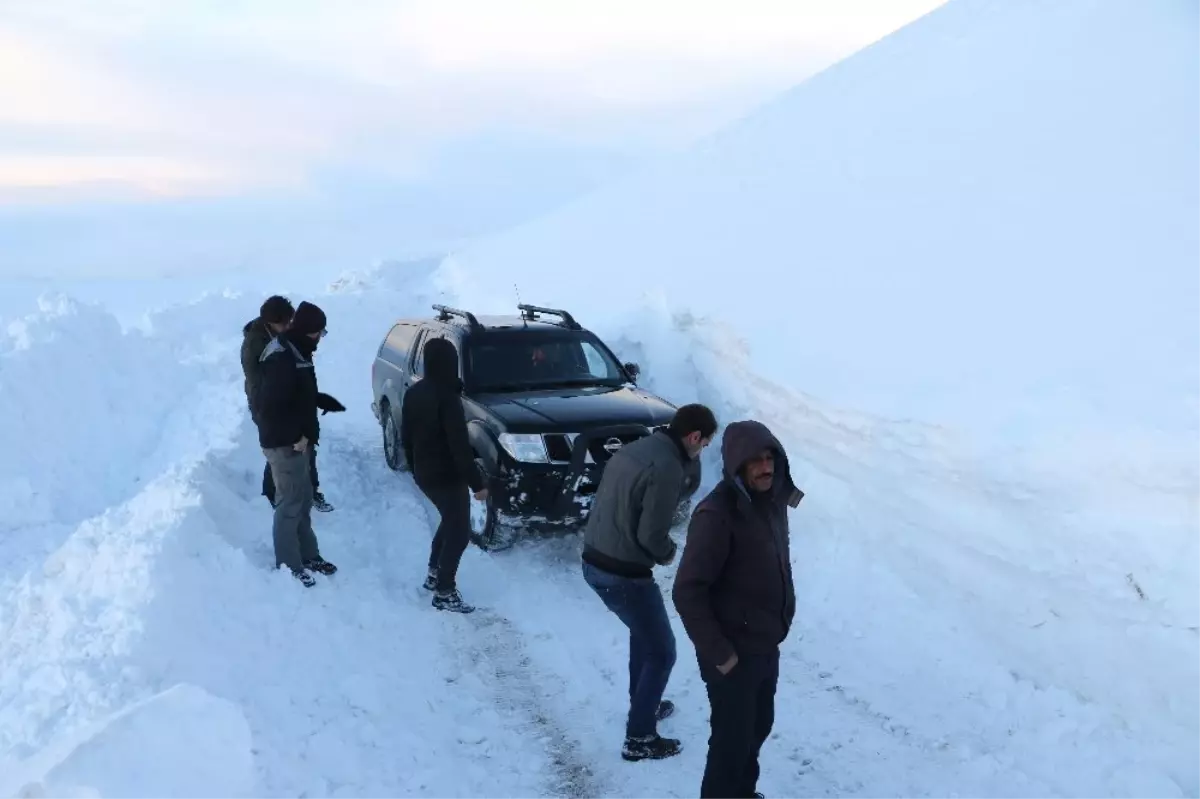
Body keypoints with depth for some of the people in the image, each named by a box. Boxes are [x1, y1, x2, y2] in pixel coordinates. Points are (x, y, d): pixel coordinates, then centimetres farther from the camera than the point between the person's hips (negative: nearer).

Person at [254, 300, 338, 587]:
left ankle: (308, 555, 31)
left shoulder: (295, 353, 10)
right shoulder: (282, 359, -23)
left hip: (295, 441, 10)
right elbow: (270, 406, -27)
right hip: (285, 444, -10)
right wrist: (296, 436, -21)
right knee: (290, 505, -2)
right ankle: (289, 566, 8)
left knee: (303, 500, 19)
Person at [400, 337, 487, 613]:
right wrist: (477, 483, -18)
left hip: (424, 474, 9)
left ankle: (434, 575, 33)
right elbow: (460, 446, -23)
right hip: (447, 476, -8)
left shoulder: (413, 393, 4)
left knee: (450, 522, 26)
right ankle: (444, 593, 5)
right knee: (460, 531, 2)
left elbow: (406, 437, 13)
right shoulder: (447, 398, -22)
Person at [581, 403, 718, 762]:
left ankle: (642, 704, 44)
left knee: (643, 630, 31)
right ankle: (639, 739, 14)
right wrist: (668, 553, 1)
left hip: (594, 561, 9)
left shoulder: (633, 449, 8)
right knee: (661, 652, 8)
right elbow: (651, 535, -22)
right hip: (623, 573, -9)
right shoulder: (667, 468, -20)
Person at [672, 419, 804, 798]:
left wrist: (782, 618, 11)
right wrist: (717, 653, -21)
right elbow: (687, 592, -25)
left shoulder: (773, 500, 0)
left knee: (758, 727, 24)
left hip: (767, 645, 8)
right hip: (733, 654, -8)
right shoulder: (716, 514, -25)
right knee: (732, 739, 6)